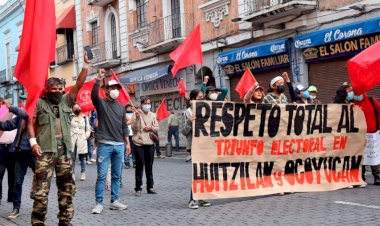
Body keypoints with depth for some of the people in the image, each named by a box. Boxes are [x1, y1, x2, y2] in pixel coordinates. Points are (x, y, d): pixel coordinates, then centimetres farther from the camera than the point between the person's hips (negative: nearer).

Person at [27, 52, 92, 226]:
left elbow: (79, 84, 4)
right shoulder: (39, 103, 4)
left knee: (67, 187, 9)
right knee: (41, 189, -7)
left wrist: (86, 65, -5)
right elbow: (30, 123, 2)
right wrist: (33, 142, -10)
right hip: (45, 151, -4)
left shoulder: (66, 101, 13)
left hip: (65, 150, 4)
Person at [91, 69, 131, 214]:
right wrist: (99, 79, -29)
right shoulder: (101, 103, 1)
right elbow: (93, 95, -22)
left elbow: (124, 126, 16)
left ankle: (114, 201, 16)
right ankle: (99, 203, 1)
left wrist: (127, 143, 11)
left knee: (116, 175, 9)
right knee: (102, 175, -4)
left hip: (119, 145, 5)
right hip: (104, 145, -5)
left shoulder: (121, 106, 15)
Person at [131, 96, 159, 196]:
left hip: (150, 143, 4)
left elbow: (157, 128, 13)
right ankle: (138, 188, 1)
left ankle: (150, 187, 17)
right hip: (139, 143, -4)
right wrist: (137, 118, -23)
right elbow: (134, 128, -10)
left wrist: (151, 128, -7)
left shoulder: (153, 115, 11)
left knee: (149, 166, 9)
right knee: (139, 166, -4)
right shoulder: (136, 114, -3)